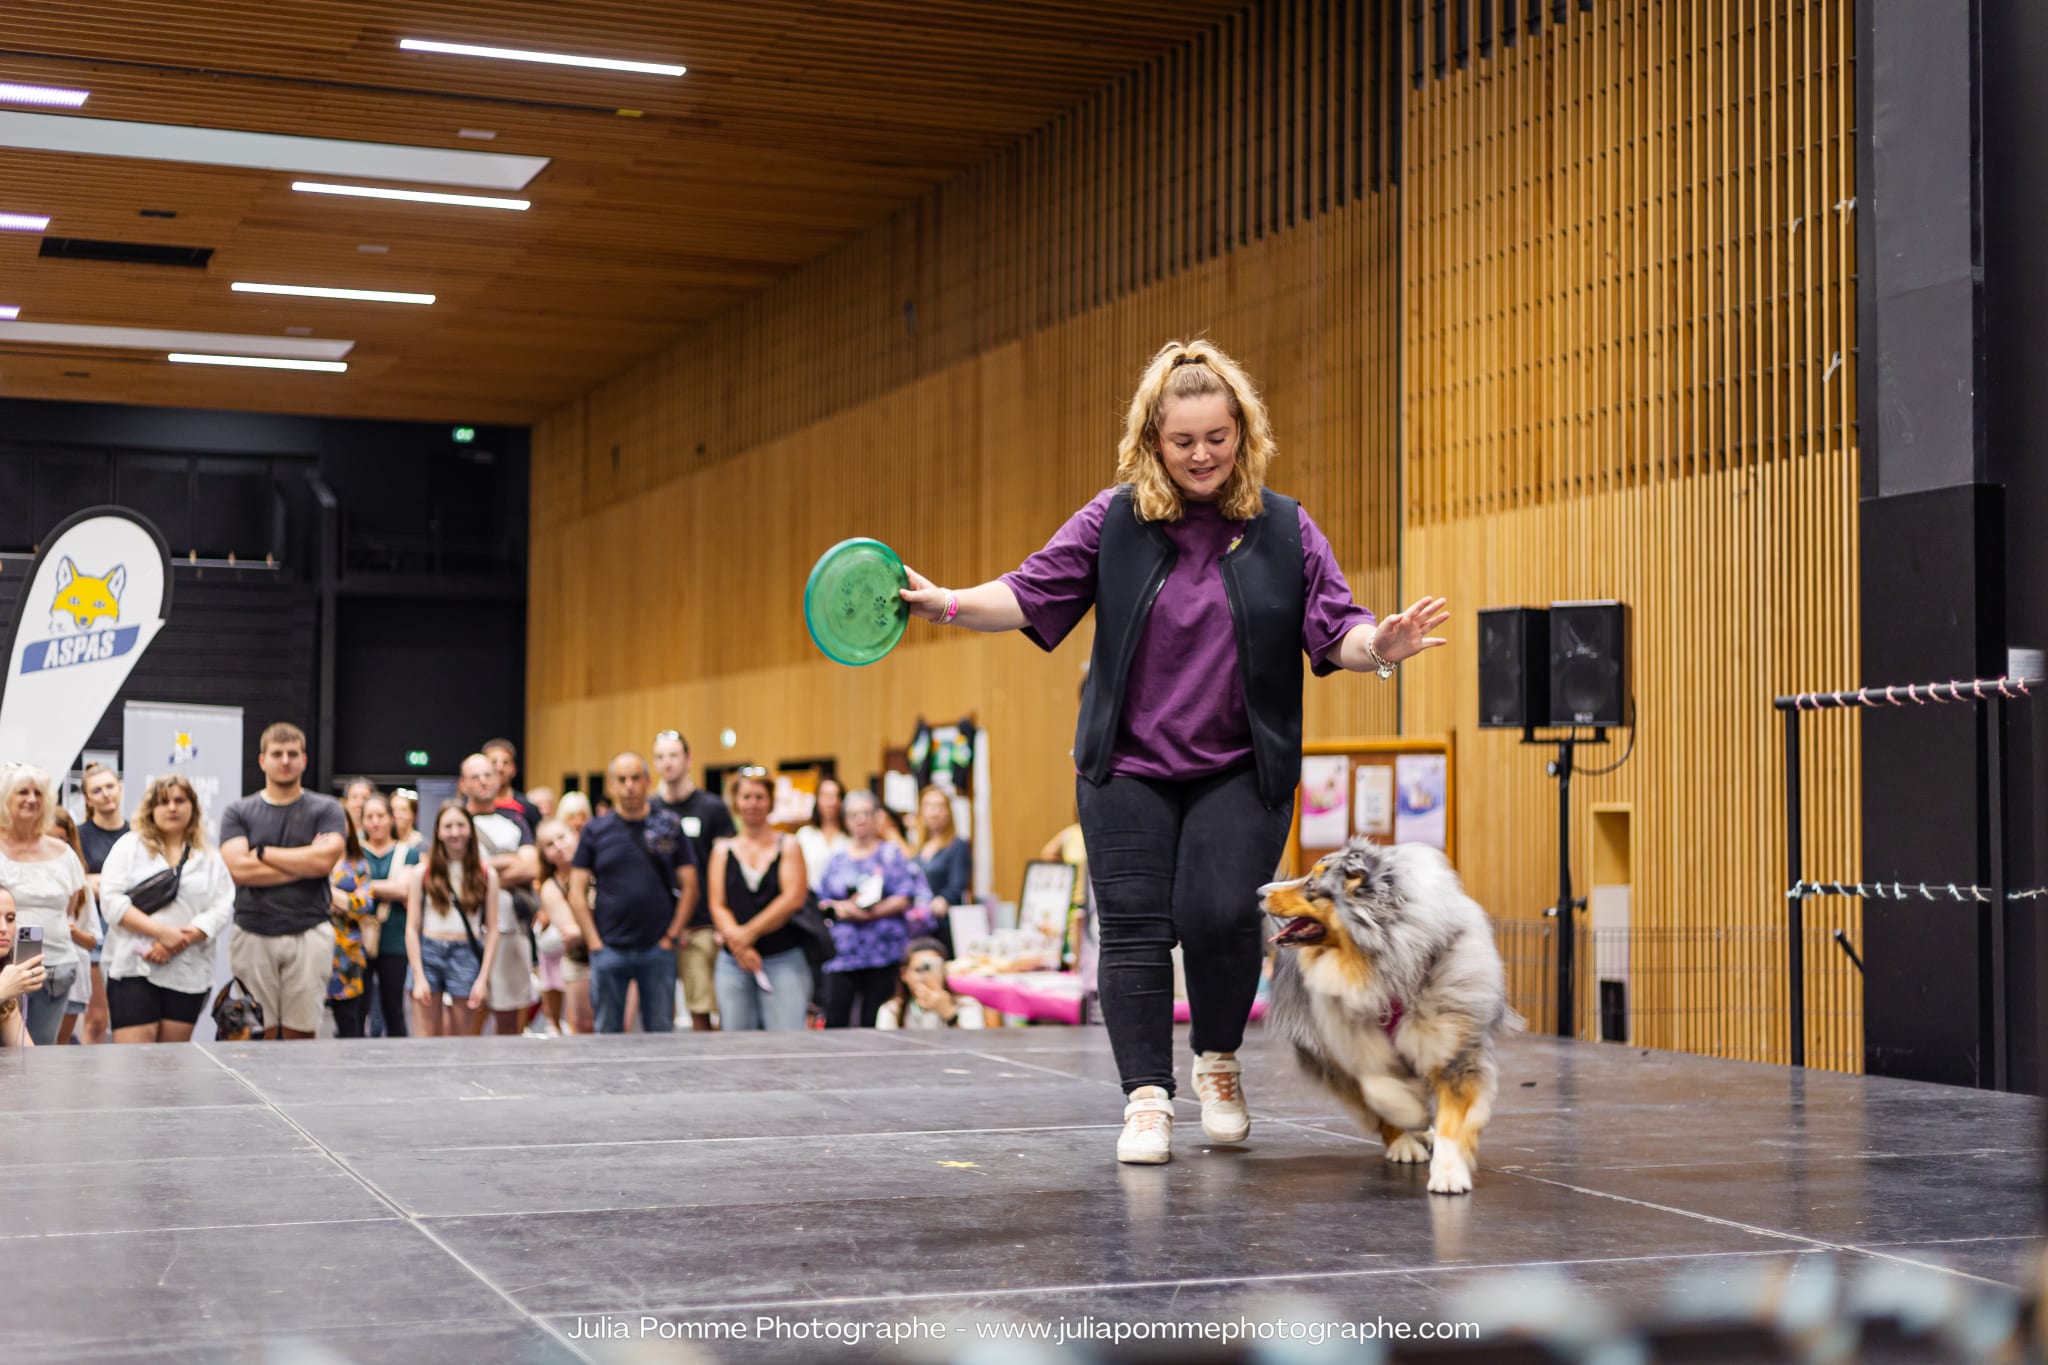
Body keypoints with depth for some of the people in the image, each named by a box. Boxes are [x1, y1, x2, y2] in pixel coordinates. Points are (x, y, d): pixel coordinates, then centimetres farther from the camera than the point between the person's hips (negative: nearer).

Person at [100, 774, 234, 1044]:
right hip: (135, 969, -2)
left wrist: (179, 942, -13)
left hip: (189, 975, 3)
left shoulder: (210, 859, 14)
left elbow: (223, 910, 2)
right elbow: (111, 901, -3)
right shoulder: (129, 846, 8)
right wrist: (162, 932, -14)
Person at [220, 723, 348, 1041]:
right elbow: (238, 868, -7)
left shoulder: (327, 809, 8)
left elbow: (324, 860, -10)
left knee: (301, 1034, 0)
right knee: (258, 1037, -2)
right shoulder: (238, 812, 9)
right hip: (253, 935, 0)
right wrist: (303, 863, -6)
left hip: (308, 934, 0)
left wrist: (263, 853, -3)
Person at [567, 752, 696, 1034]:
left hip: (658, 949, 0)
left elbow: (689, 886, 5)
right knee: (608, 1032, 6)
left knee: (661, 1031, 3)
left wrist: (672, 936, -2)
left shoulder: (670, 826, 5)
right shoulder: (596, 830, 5)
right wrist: (594, 943, -3)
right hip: (609, 948, 0)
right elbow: (577, 892, 4)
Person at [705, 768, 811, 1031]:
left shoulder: (787, 846, 8)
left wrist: (749, 932, -11)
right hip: (733, 964, 2)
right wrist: (739, 945, -12)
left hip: (784, 962, -2)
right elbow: (717, 906, 4)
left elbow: (793, 899, -5)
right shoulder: (723, 850, 13)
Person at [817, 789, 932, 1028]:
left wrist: (870, 912, -14)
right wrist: (840, 908, -6)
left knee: (874, 1022, -4)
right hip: (842, 952, 3)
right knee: (835, 1021, -6)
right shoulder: (838, 859, 15)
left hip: (882, 952, -3)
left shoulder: (891, 854, 5)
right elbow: (821, 901, 15)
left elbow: (904, 900, -3)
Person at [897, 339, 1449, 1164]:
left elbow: (1334, 631, -2)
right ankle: (1147, 1101, 7)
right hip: (1128, 767, 1)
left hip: (1241, 771, -1)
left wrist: (1378, 646, -23)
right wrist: (945, 602, -13)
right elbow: (1032, 595, 1)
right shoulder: (1114, 520, 2)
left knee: (1217, 914, -15)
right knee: (1133, 927, -2)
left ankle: (1218, 1065, 12)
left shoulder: (1285, 530, 2)